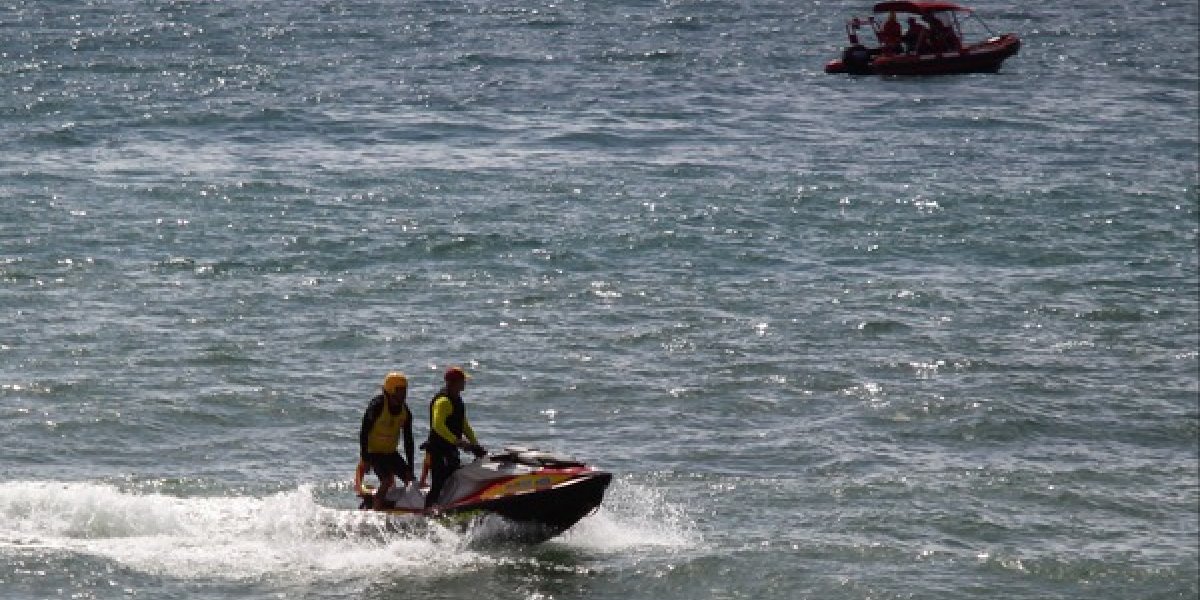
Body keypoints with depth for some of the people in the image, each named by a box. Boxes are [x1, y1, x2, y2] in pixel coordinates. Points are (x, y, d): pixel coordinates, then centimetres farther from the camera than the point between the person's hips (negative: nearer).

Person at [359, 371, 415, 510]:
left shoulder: (405, 412, 0)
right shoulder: (377, 406, -18)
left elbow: (408, 440, 5)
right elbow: (364, 432, -17)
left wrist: (410, 467, 2)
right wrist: (364, 459, -21)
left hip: (391, 452, 7)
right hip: (373, 451, -7)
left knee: (409, 479, -2)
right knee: (387, 481, -24)